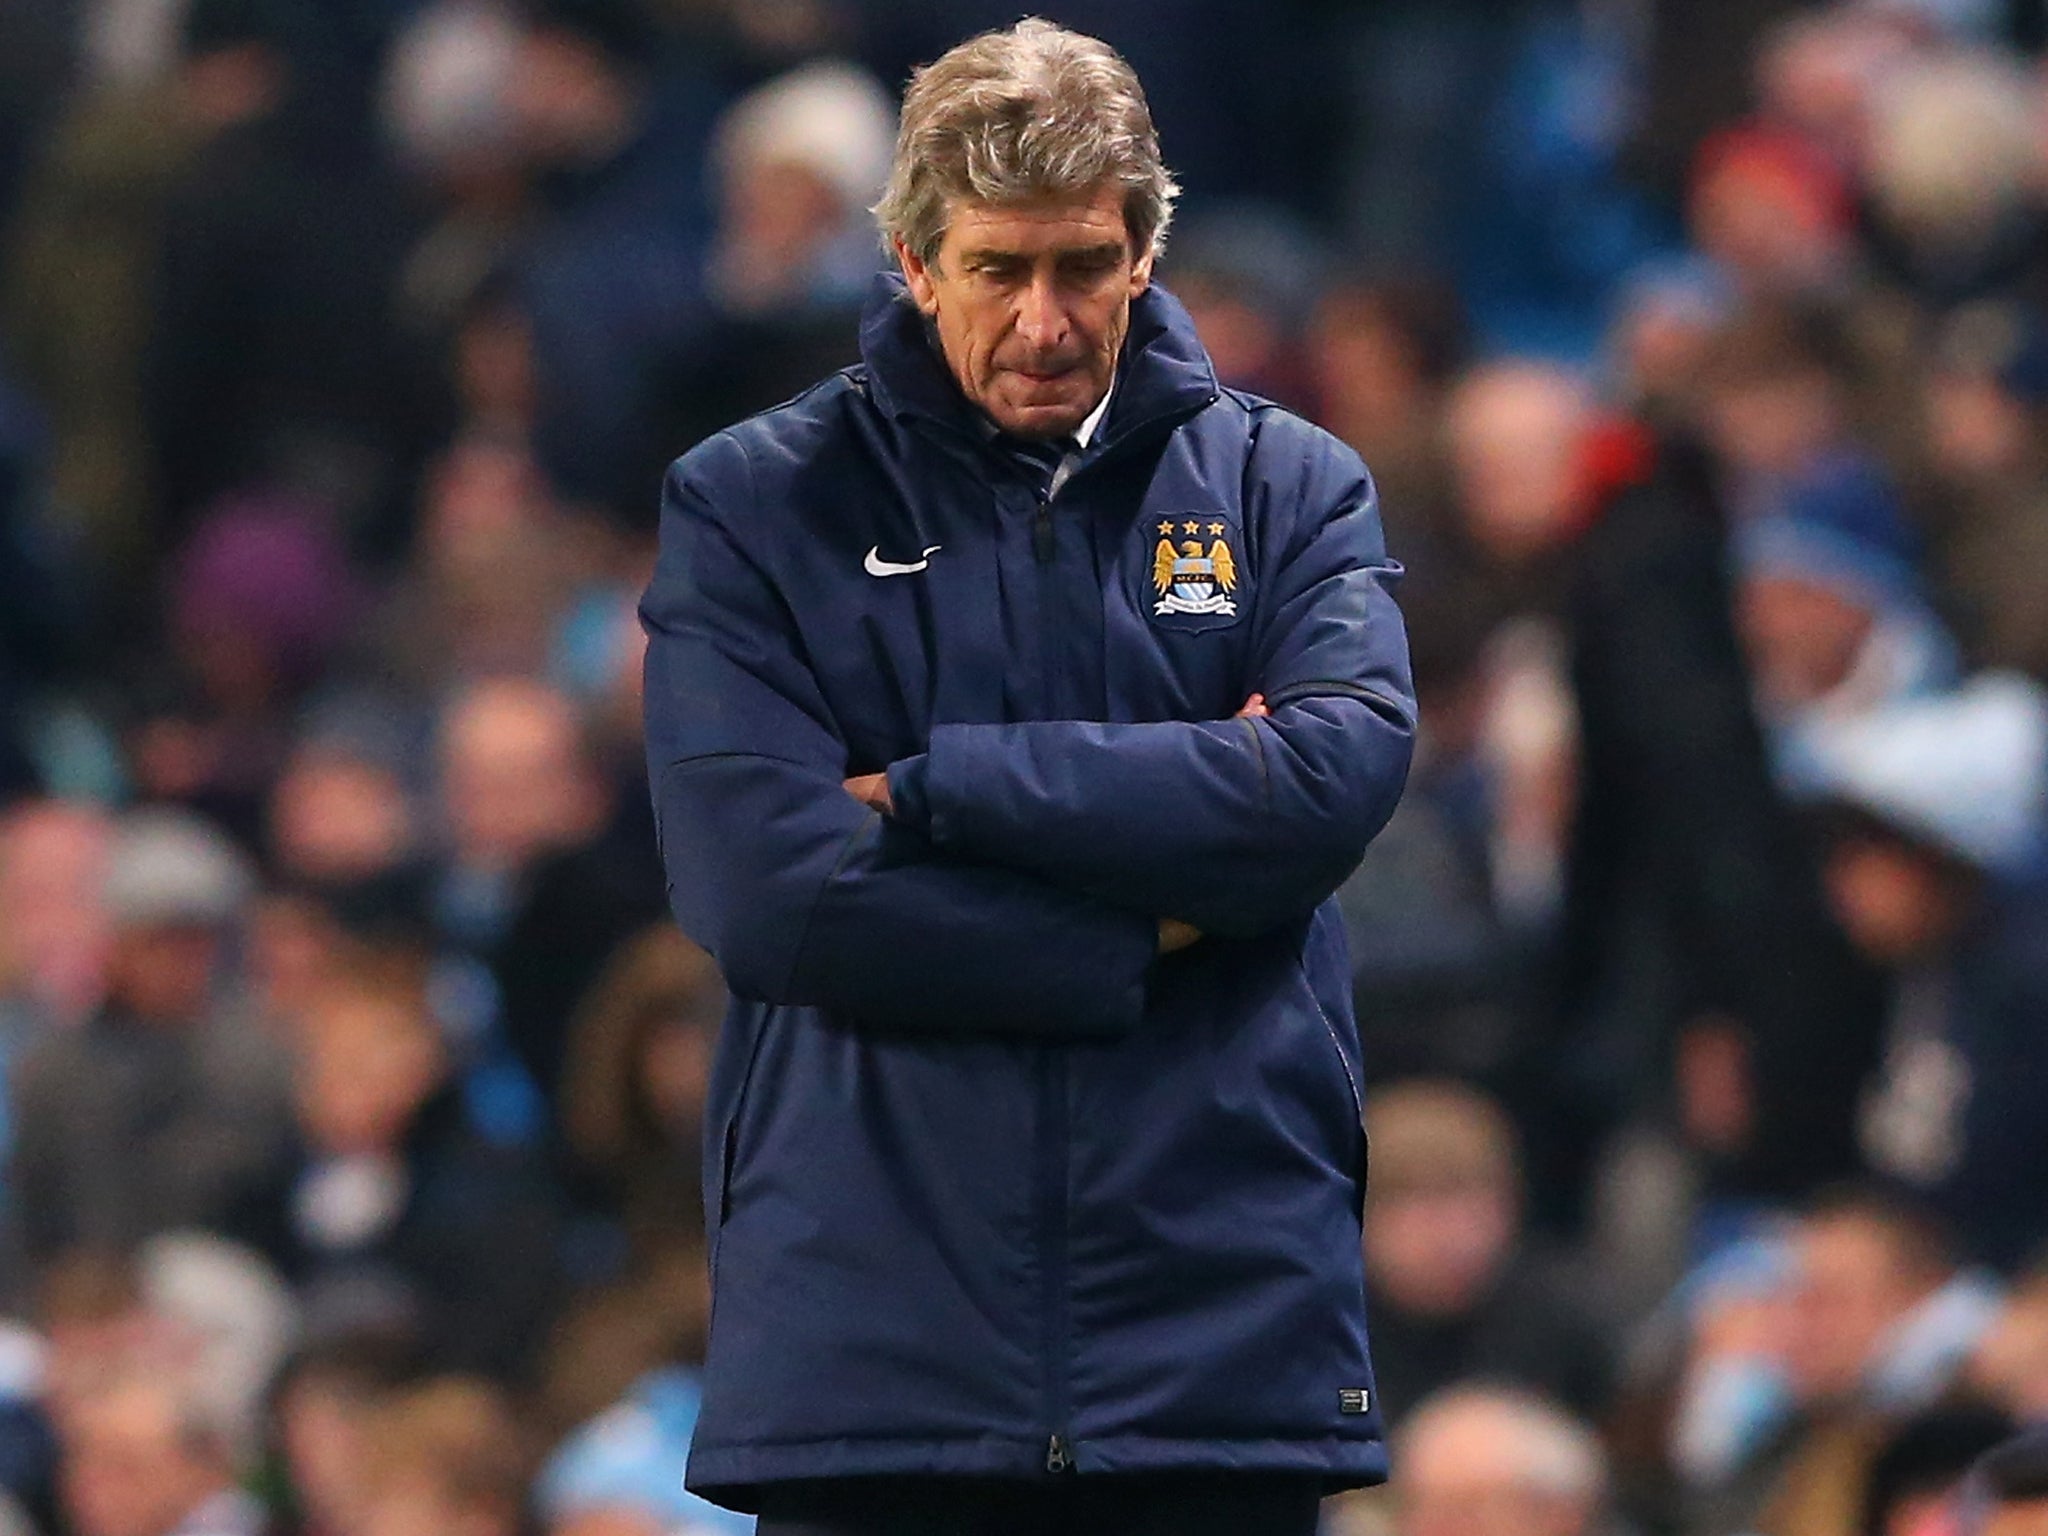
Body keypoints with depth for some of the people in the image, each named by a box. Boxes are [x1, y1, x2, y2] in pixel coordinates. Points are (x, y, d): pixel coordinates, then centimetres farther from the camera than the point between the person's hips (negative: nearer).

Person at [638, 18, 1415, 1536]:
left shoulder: (1288, 488, 10)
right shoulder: (752, 505, 5)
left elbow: (1342, 771, -10)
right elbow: (763, 886, -8)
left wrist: (928, 789, -11)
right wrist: (1157, 930, -7)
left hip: (1223, 1339, 1)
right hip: (870, 1342, -1)